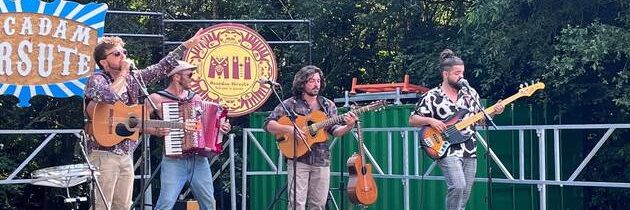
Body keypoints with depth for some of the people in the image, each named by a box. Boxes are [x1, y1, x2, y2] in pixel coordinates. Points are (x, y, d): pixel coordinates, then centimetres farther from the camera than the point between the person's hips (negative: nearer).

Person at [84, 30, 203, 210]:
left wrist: (187, 45, 15)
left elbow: (161, 68, 16)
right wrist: (123, 73, -16)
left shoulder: (132, 78, 12)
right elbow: (109, 96, -31)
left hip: (126, 155, 7)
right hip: (104, 154, -7)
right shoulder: (97, 79, -9)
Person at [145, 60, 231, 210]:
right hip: (174, 160, -5)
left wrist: (221, 128, 6)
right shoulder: (157, 99, -1)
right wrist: (155, 131, -18)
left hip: (199, 160, 5)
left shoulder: (196, 98, 14)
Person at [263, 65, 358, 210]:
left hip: (322, 160, 4)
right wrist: (289, 129, -18)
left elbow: (335, 131, 6)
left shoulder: (328, 105, 12)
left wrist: (349, 126, -15)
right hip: (298, 159, -3)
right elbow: (268, 125, -2)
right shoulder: (289, 104, 2)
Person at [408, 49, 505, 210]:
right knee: (457, 187, -25)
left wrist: (493, 112, -1)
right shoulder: (431, 97, -3)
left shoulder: (470, 93, 10)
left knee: (464, 196, 5)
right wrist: (430, 120, -15)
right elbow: (412, 120, 2)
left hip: (470, 151, 5)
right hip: (447, 151, -5)